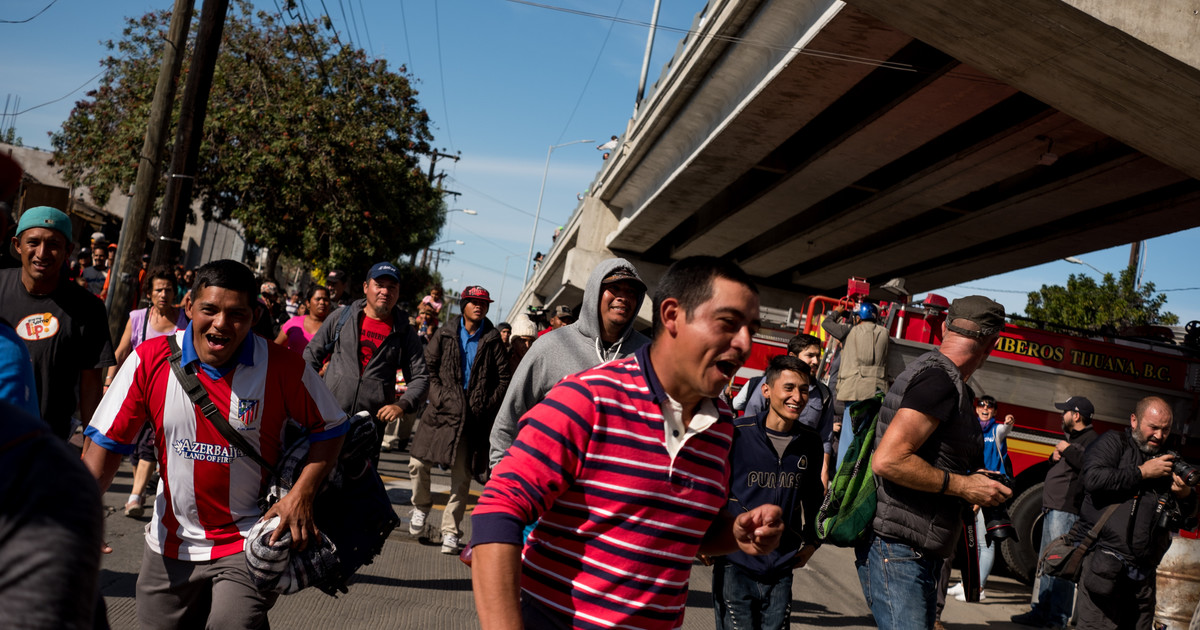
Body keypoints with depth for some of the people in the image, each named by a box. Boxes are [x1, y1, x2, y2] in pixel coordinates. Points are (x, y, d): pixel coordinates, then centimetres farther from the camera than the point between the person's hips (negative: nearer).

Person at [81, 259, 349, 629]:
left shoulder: (283, 366, -13)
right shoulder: (150, 360, -9)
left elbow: (330, 428, -2)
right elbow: (106, 444, -4)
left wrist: (302, 494, -13)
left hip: (249, 543, -3)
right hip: (170, 544, 3)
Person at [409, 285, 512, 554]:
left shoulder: (492, 340, 5)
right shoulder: (446, 334, 7)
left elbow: (504, 378, 6)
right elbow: (428, 366, 7)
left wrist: (488, 405, -3)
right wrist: (438, 396, -4)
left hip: (474, 417, 0)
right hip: (442, 410, 1)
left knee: (462, 477, 2)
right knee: (418, 463, -7)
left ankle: (451, 531, 12)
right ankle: (421, 506, 22)